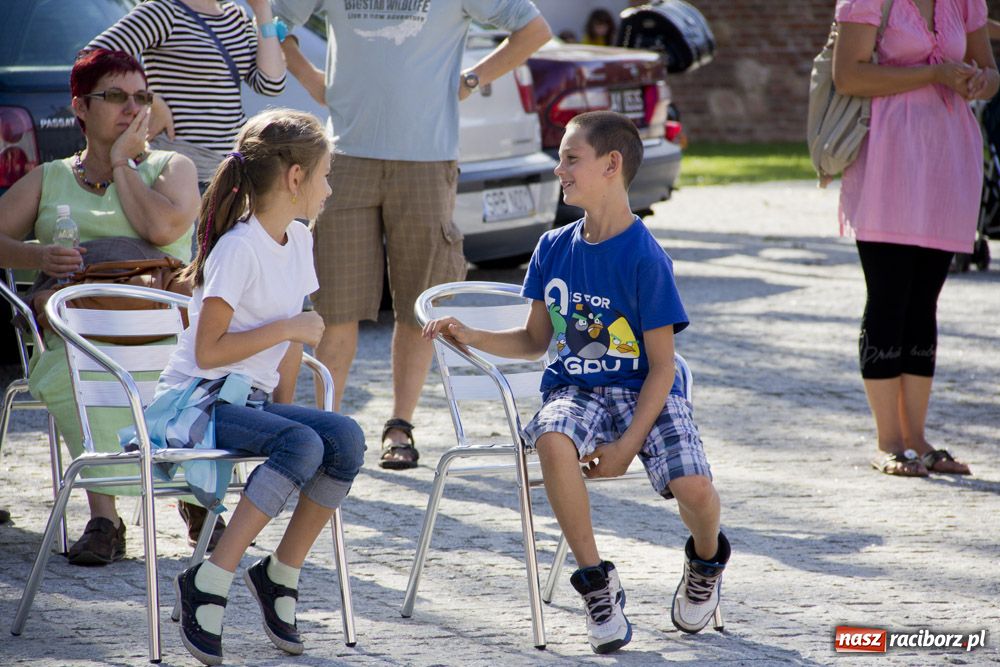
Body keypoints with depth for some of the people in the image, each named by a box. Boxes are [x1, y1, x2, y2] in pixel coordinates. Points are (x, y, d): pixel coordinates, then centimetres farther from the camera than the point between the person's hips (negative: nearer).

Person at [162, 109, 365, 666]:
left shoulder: (299, 241, 12)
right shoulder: (239, 249, -15)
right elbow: (209, 350, -19)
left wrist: (282, 408, 10)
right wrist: (289, 328, -16)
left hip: (251, 400, 8)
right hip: (198, 399, -7)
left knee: (346, 439, -18)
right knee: (303, 444, -32)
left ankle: (281, 572, -7)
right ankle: (210, 582, -29)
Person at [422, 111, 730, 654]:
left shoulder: (645, 258, -11)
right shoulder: (553, 248, 6)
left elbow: (661, 368, -9)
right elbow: (535, 341, 18)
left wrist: (626, 447, -17)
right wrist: (472, 338, 2)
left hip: (644, 395, -3)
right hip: (575, 391, 3)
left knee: (693, 489, -28)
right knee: (552, 440, -34)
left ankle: (706, 561, 13)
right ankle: (597, 583, -16)